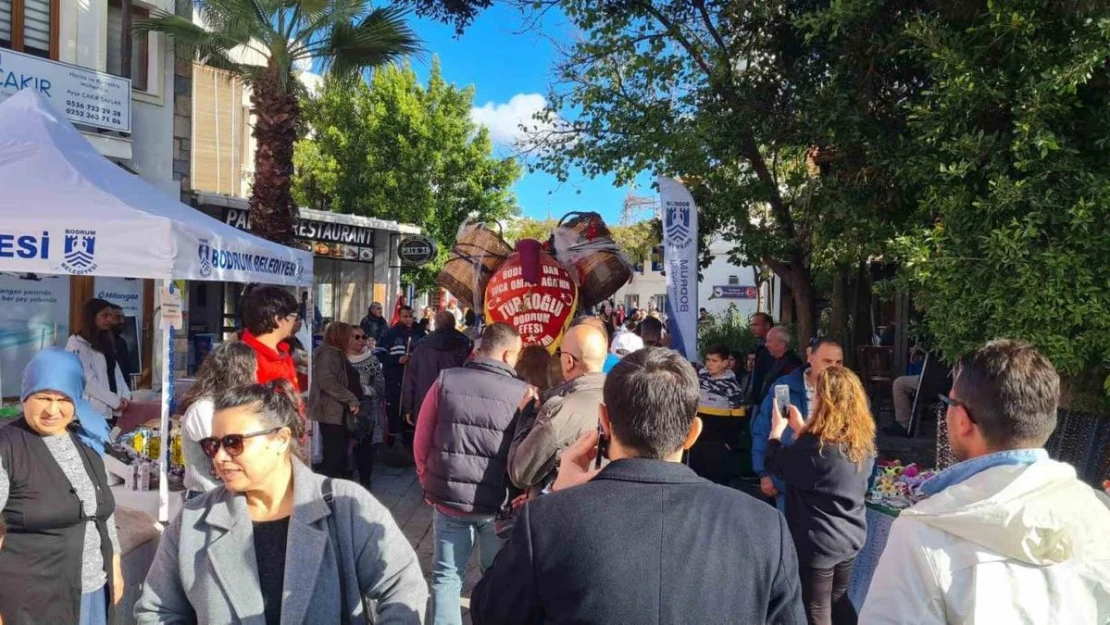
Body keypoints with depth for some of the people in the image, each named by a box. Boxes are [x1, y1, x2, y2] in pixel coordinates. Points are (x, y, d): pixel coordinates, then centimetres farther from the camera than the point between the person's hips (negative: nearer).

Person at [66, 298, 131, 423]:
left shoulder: (106, 342, 19)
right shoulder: (77, 343, -5)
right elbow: (87, 381, -13)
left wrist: (125, 396, -3)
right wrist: (115, 401, -13)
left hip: (111, 410, 7)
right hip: (92, 411, -7)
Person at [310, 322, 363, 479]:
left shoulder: (338, 354, 20)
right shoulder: (327, 353, -11)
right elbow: (326, 381, -24)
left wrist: (353, 401, 16)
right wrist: (351, 399, -22)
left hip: (341, 413, 10)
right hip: (332, 413, -10)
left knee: (342, 456, 12)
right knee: (334, 457, -10)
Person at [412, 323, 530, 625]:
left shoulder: (446, 381, -4)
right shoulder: (523, 393, -11)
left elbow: (421, 440, 3)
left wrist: (429, 483, 16)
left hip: (448, 497, 2)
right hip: (499, 504, -1)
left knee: (447, 576, 15)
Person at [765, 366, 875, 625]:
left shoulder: (817, 446, -27)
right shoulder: (863, 441, -2)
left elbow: (774, 464, -12)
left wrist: (777, 428, 3)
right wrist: (801, 428, 15)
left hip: (818, 543, -8)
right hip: (851, 538, 8)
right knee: (839, 600, 26)